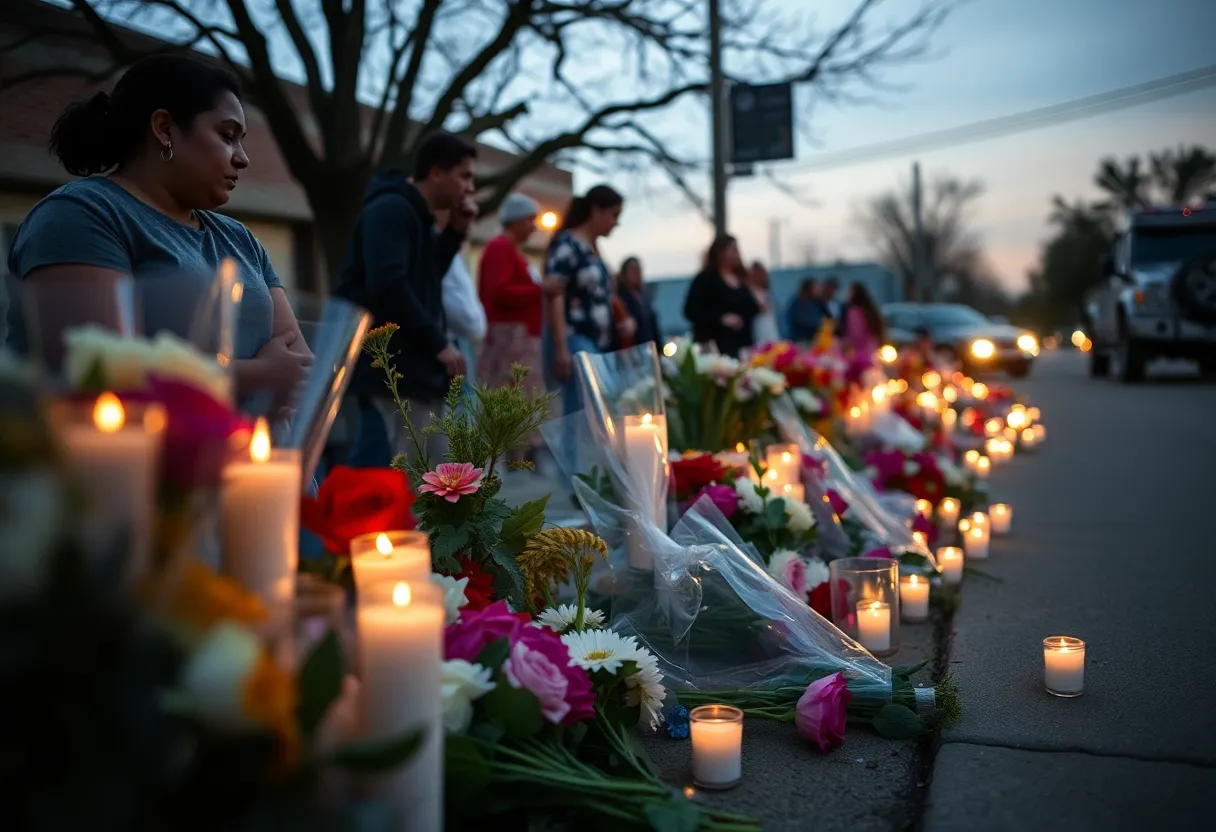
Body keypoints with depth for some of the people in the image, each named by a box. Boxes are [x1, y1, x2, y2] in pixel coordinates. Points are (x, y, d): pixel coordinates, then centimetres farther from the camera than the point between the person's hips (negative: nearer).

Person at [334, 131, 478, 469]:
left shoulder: (421, 217, 19)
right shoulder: (391, 209, -11)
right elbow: (387, 284, -23)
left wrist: (455, 231, 11)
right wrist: (439, 343, -19)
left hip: (416, 365, 10)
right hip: (391, 366, -10)